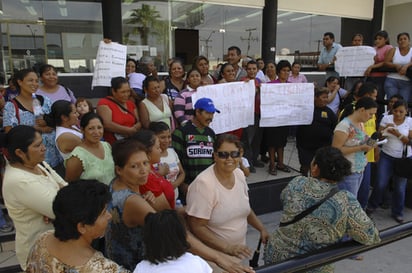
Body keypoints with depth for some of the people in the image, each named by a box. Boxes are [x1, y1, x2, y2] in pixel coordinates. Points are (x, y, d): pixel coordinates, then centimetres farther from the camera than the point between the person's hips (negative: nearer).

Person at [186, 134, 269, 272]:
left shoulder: (239, 174, -5)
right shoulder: (203, 183, -25)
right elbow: (197, 227, -22)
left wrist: (262, 229, 4)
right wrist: (227, 247, -25)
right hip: (213, 253, -6)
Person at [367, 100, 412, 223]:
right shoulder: (387, 118, -5)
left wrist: (398, 134, -24)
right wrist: (384, 129, -23)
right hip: (387, 155, 0)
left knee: (400, 187, 5)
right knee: (380, 184, -2)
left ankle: (397, 212, 26)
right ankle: (372, 205, 23)